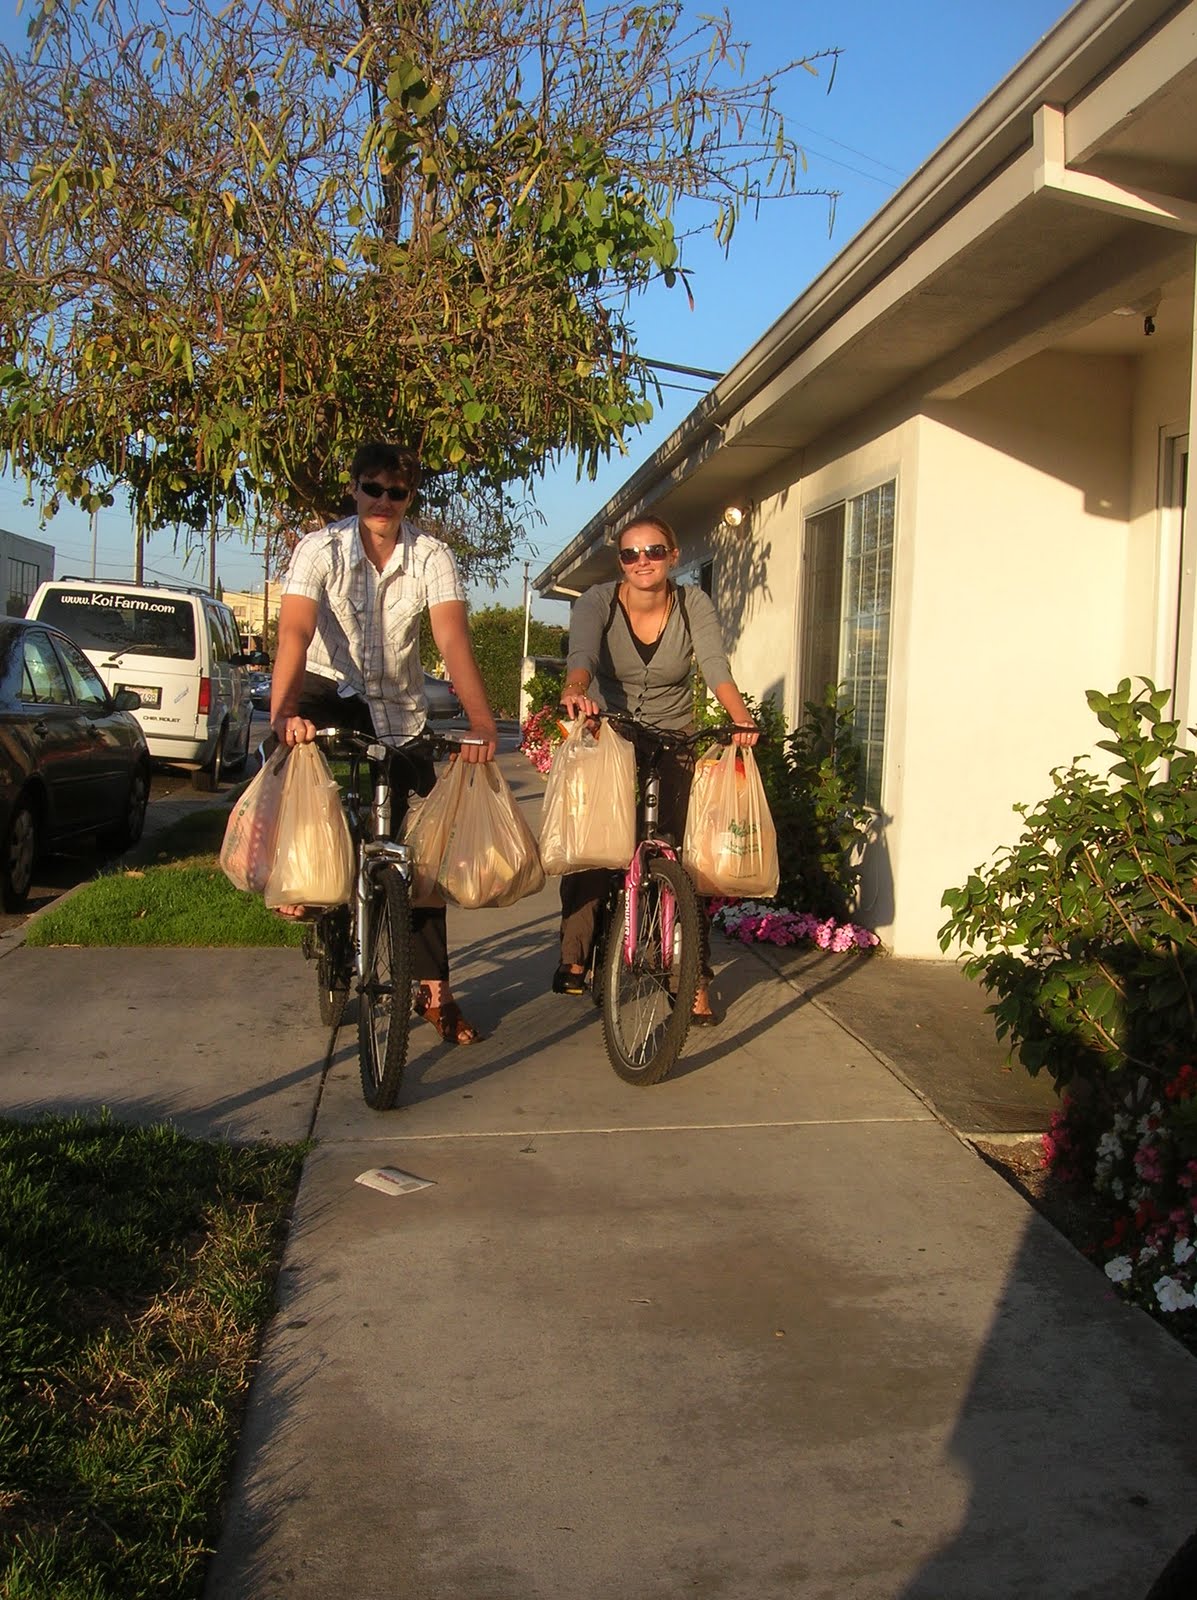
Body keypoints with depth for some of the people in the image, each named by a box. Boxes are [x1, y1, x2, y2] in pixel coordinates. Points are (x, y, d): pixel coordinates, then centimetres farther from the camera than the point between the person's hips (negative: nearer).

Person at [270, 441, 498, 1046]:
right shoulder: (320, 549, -18)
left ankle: (432, 986, 7)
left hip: (399, 707, 2)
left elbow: (452, 638, -28)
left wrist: (481, 720, -44)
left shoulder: (432, 557, -14)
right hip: (331, 690, -1)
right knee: (301, 748, -36)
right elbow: (295, 633, -32)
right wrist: (283, 711, -50)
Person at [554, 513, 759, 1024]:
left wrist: (741, 718, -43)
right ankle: (574, 958, 3)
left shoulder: (693, 604, -10)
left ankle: (695, 978, 1)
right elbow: (582, 654, -31)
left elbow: (716, 666, -24)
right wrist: (575, 692, -55)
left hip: (677, 745, 0)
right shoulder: (598, 601, -12)